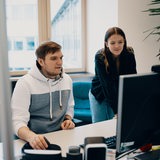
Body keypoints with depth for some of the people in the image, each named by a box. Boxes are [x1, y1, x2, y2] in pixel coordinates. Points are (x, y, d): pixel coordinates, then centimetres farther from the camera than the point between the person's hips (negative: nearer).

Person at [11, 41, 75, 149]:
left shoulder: (67, 79, 7)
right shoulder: (25, 83, -11)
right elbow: (18, 121, -17)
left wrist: (68, 119, 1)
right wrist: (31, 136, -37)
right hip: (37, 141, -4)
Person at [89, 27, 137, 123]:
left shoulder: (129, 55, -18)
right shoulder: (100, 57, -26)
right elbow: (107, 85, -31)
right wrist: (117, 111, -37)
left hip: (119, 94, 2)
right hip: (100, 95, -2)